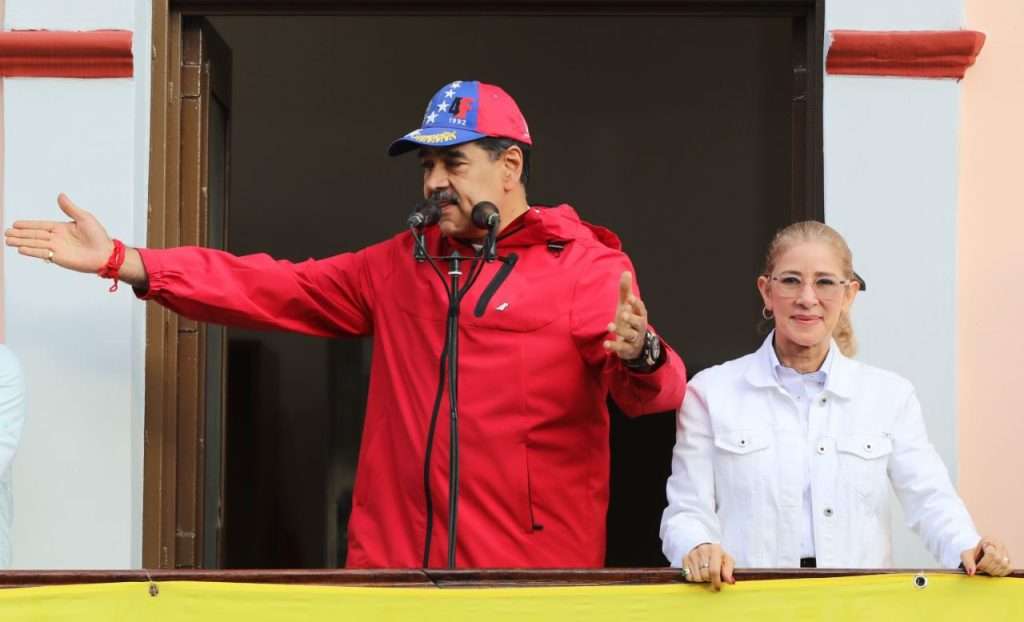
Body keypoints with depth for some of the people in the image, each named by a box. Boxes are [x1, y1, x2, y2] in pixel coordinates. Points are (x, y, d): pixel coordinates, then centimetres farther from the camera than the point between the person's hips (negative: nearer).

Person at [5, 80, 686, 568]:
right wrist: (121, 261, 13)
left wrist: (640, 357, -39)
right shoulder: (400, 265, 16)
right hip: (392, 559, 5)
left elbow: (651, 390, -13)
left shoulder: (588, 265, -2)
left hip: (533, 579, -5)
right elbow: (278, 289, 18)